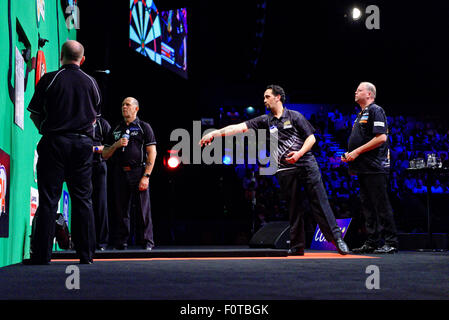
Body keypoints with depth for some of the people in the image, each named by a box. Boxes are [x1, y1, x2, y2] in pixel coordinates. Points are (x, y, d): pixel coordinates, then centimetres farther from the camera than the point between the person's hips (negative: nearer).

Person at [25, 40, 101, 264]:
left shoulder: (49, 80, -3)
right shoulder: (91, 83, 8)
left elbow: (34, 114, 1)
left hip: (54, 143, -3)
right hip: (83, 144, 3)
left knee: (48, 198, -2)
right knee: (83, 199, 6)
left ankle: (41, 254, -5)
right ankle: (86, 254, 6)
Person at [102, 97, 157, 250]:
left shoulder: (144, 127, 6)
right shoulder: (115, 130, 19)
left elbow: (152, 153, -1)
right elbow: (105, 155, 17)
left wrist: (146, 176, -10)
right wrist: (116, 145, -3)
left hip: (139, 172, -4)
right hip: (120, 173, 4)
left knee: (143, 209, -5)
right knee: (122, 210, 3)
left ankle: (147, 241, -1)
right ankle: (122, 242, 9)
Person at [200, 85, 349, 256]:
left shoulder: (295, 116, 5)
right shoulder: (265, 120, 11)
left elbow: (311, 138, 4)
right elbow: (240, 127, 3)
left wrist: (299, 153, -13)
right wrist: (215, 133, -6)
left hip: (306, 164, -3)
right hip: (285, 170, 3)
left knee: (319, 202, -7)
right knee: (294, 208, 4)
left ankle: (336, 237, -7)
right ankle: (297, 246, 8)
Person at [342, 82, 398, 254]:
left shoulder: (376, 111, -7)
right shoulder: (361, 114, 22)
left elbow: (381, 138, -18)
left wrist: (357, 151, -17)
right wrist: (349, 154, 11)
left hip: (375, 168, -10)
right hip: (364, 168, 10)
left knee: (382, 205, -8)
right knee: (367, 206, 9)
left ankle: (391, 242, -6)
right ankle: (372, 242, 13)